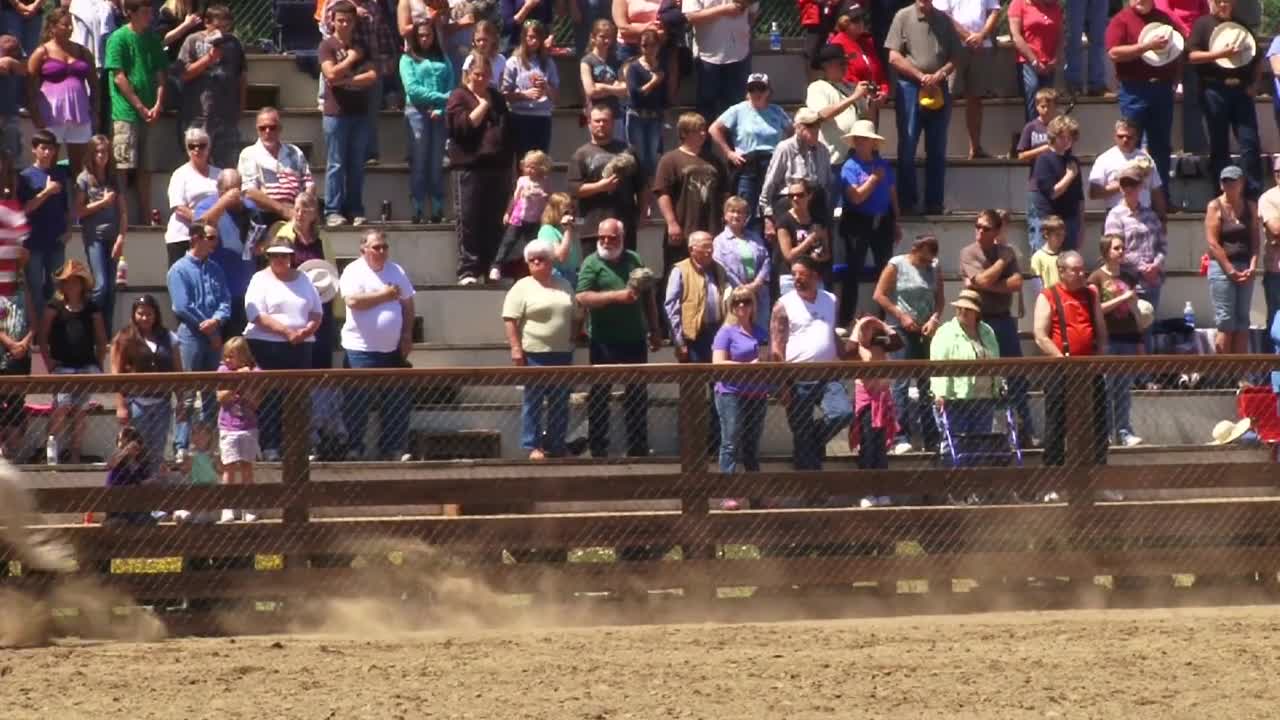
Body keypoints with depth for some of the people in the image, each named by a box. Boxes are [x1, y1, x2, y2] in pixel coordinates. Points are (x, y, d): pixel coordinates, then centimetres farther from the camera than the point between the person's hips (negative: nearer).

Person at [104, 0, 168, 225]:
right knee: (123, 168, -8)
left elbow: (161, 74, 11)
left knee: (145, 169, 8)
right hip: (126, 112, -6)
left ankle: (147, 218, 10)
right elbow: (119, 78, -9)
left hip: (150, 114, 6)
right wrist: (141, 107, -10)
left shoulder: (153, 38, 12)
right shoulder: (119, 38, -5)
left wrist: (158, 105, -4)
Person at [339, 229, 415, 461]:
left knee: (396, 402, 4)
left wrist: (407, 336, 8)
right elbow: (352, 301, -21)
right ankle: (354, 449, 3)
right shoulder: (354, 272, -6)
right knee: (359, 403, -3)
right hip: (361, 348, -5)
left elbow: (407, 304, 17)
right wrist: (384, 295, -17)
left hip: (393, 349, 5)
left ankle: (392, 449, 10)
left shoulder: (396, 272, 12)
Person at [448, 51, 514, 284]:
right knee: (469, 220, -7)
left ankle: (491, 269, 10)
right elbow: (463, 125, -16)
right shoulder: (460, 97, 0)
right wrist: (483, 105, -9)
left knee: (495, 221, 5)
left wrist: (508, 160, 15)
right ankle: (468, 271, -6)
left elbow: (508, 129, 23)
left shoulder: (496, 98, 19)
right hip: (469, 166, -6)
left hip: (497, 166, 6)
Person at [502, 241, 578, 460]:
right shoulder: (522, 288, -3)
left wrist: (572, 340, 13)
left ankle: (556, 446, 16)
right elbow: (510, 319, -8)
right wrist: (516, 349, -15)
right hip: (535, 353, -5)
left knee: (560, 402, 8)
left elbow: (574, 317, 21)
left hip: (563, 353, 5)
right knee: (533, 401, -2)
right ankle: (532, 447, 1)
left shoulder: (564, 286, 13)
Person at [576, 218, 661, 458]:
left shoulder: (634, 260, 9)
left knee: (637, 394, 11)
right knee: (599, 395, 1)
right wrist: (617, 296, -26)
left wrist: (654, 330, 13)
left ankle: (638, 447, 20)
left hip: (635, 340, 5)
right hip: (605, 342, -5)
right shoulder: (592, 264, -6)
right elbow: (583, 298, -19)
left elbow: (648, 297, 16)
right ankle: (598, 448, 6)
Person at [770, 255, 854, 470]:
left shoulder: (830, 301, 11)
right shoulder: (784, 305, -3)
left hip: (827, 376, 3)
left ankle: (815, 442, 8)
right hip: (798, 379, -3)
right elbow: (776, 349, -6)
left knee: (843, 413, -19)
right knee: (802, 434, -2)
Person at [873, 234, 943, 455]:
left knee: (927, 383, 7)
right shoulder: (896, 266, -4)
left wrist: (935, 318, -8)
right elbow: (879, 295, -5)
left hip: (925, 331, 5)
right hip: (902, 329, -5)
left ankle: (931, 437, 12)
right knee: (902, 382, -11)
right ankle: (901, 438, -13)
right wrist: (901, 316, -12)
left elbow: (939, 296, 10)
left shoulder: (933, 268, 10)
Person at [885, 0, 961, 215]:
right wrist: (921, 76, -12)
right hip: (910, 87, -3)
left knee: (937, 151, 6)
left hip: (939, 90, 3)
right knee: (907, 149, 0)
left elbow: (955, 57, 10)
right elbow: (894, 57, -5)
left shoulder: (944, 20, 9)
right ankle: (907, 203, 4)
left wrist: (940, 74, -10)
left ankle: (934, 204, 11)